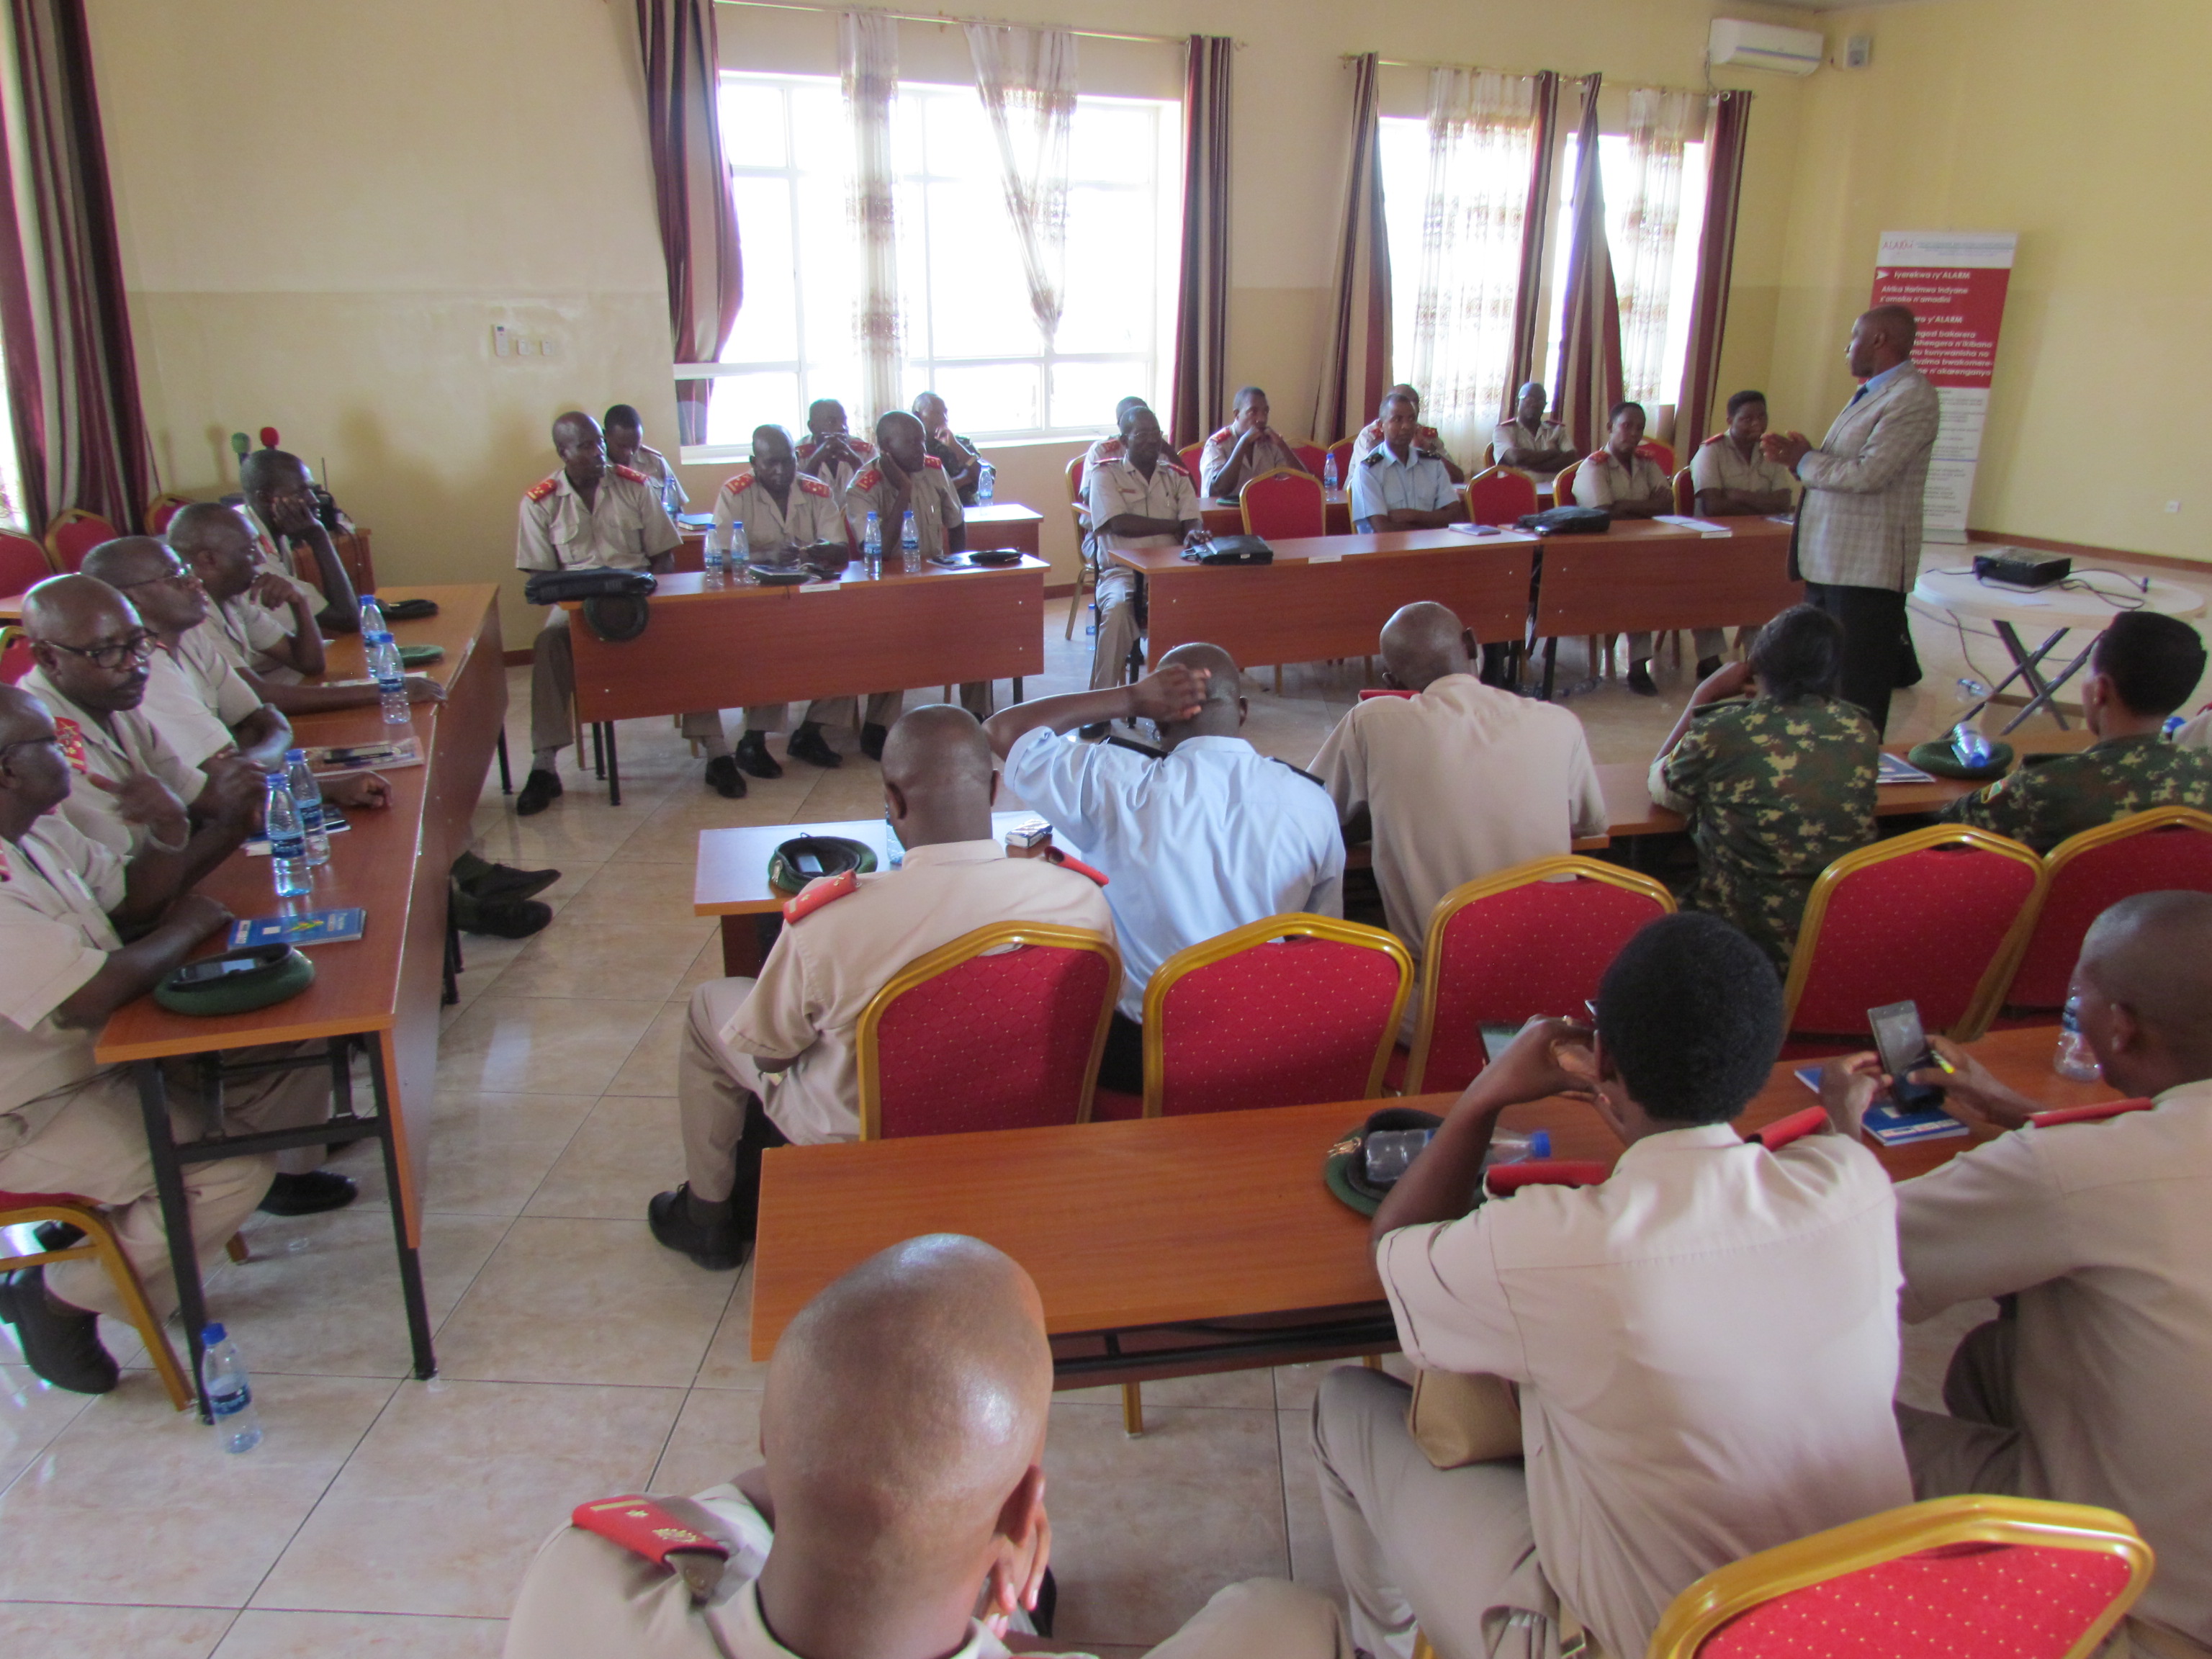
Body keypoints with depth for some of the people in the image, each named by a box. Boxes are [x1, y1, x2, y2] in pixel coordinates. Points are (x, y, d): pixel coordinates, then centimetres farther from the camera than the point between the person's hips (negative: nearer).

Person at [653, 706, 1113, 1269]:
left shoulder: (826, 924, -33)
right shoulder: (1083, 901, -25)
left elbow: (769, 1053, -14)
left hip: (864, 1138, -3)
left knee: (710, 1003, 22)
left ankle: (708, 1218, 39)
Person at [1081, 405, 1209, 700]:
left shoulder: (1177, 477, 19)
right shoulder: (1105, 473, 7)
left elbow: (1193, 522, 4)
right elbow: (1120, 524, -8)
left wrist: (1194, 534, -23)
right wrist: (1177, 526, -1)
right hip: (1122, 571, -3)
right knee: (1117, 608, -36)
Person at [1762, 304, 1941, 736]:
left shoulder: (1912, 397, -14)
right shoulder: (1872, 393, 18)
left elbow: (1868, 474, -23)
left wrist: (1804, 461, -9)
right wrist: (1796, 456, 5)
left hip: (1867, 568, -10)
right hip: (1830, 562, 10)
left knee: (1860, 688, -3)